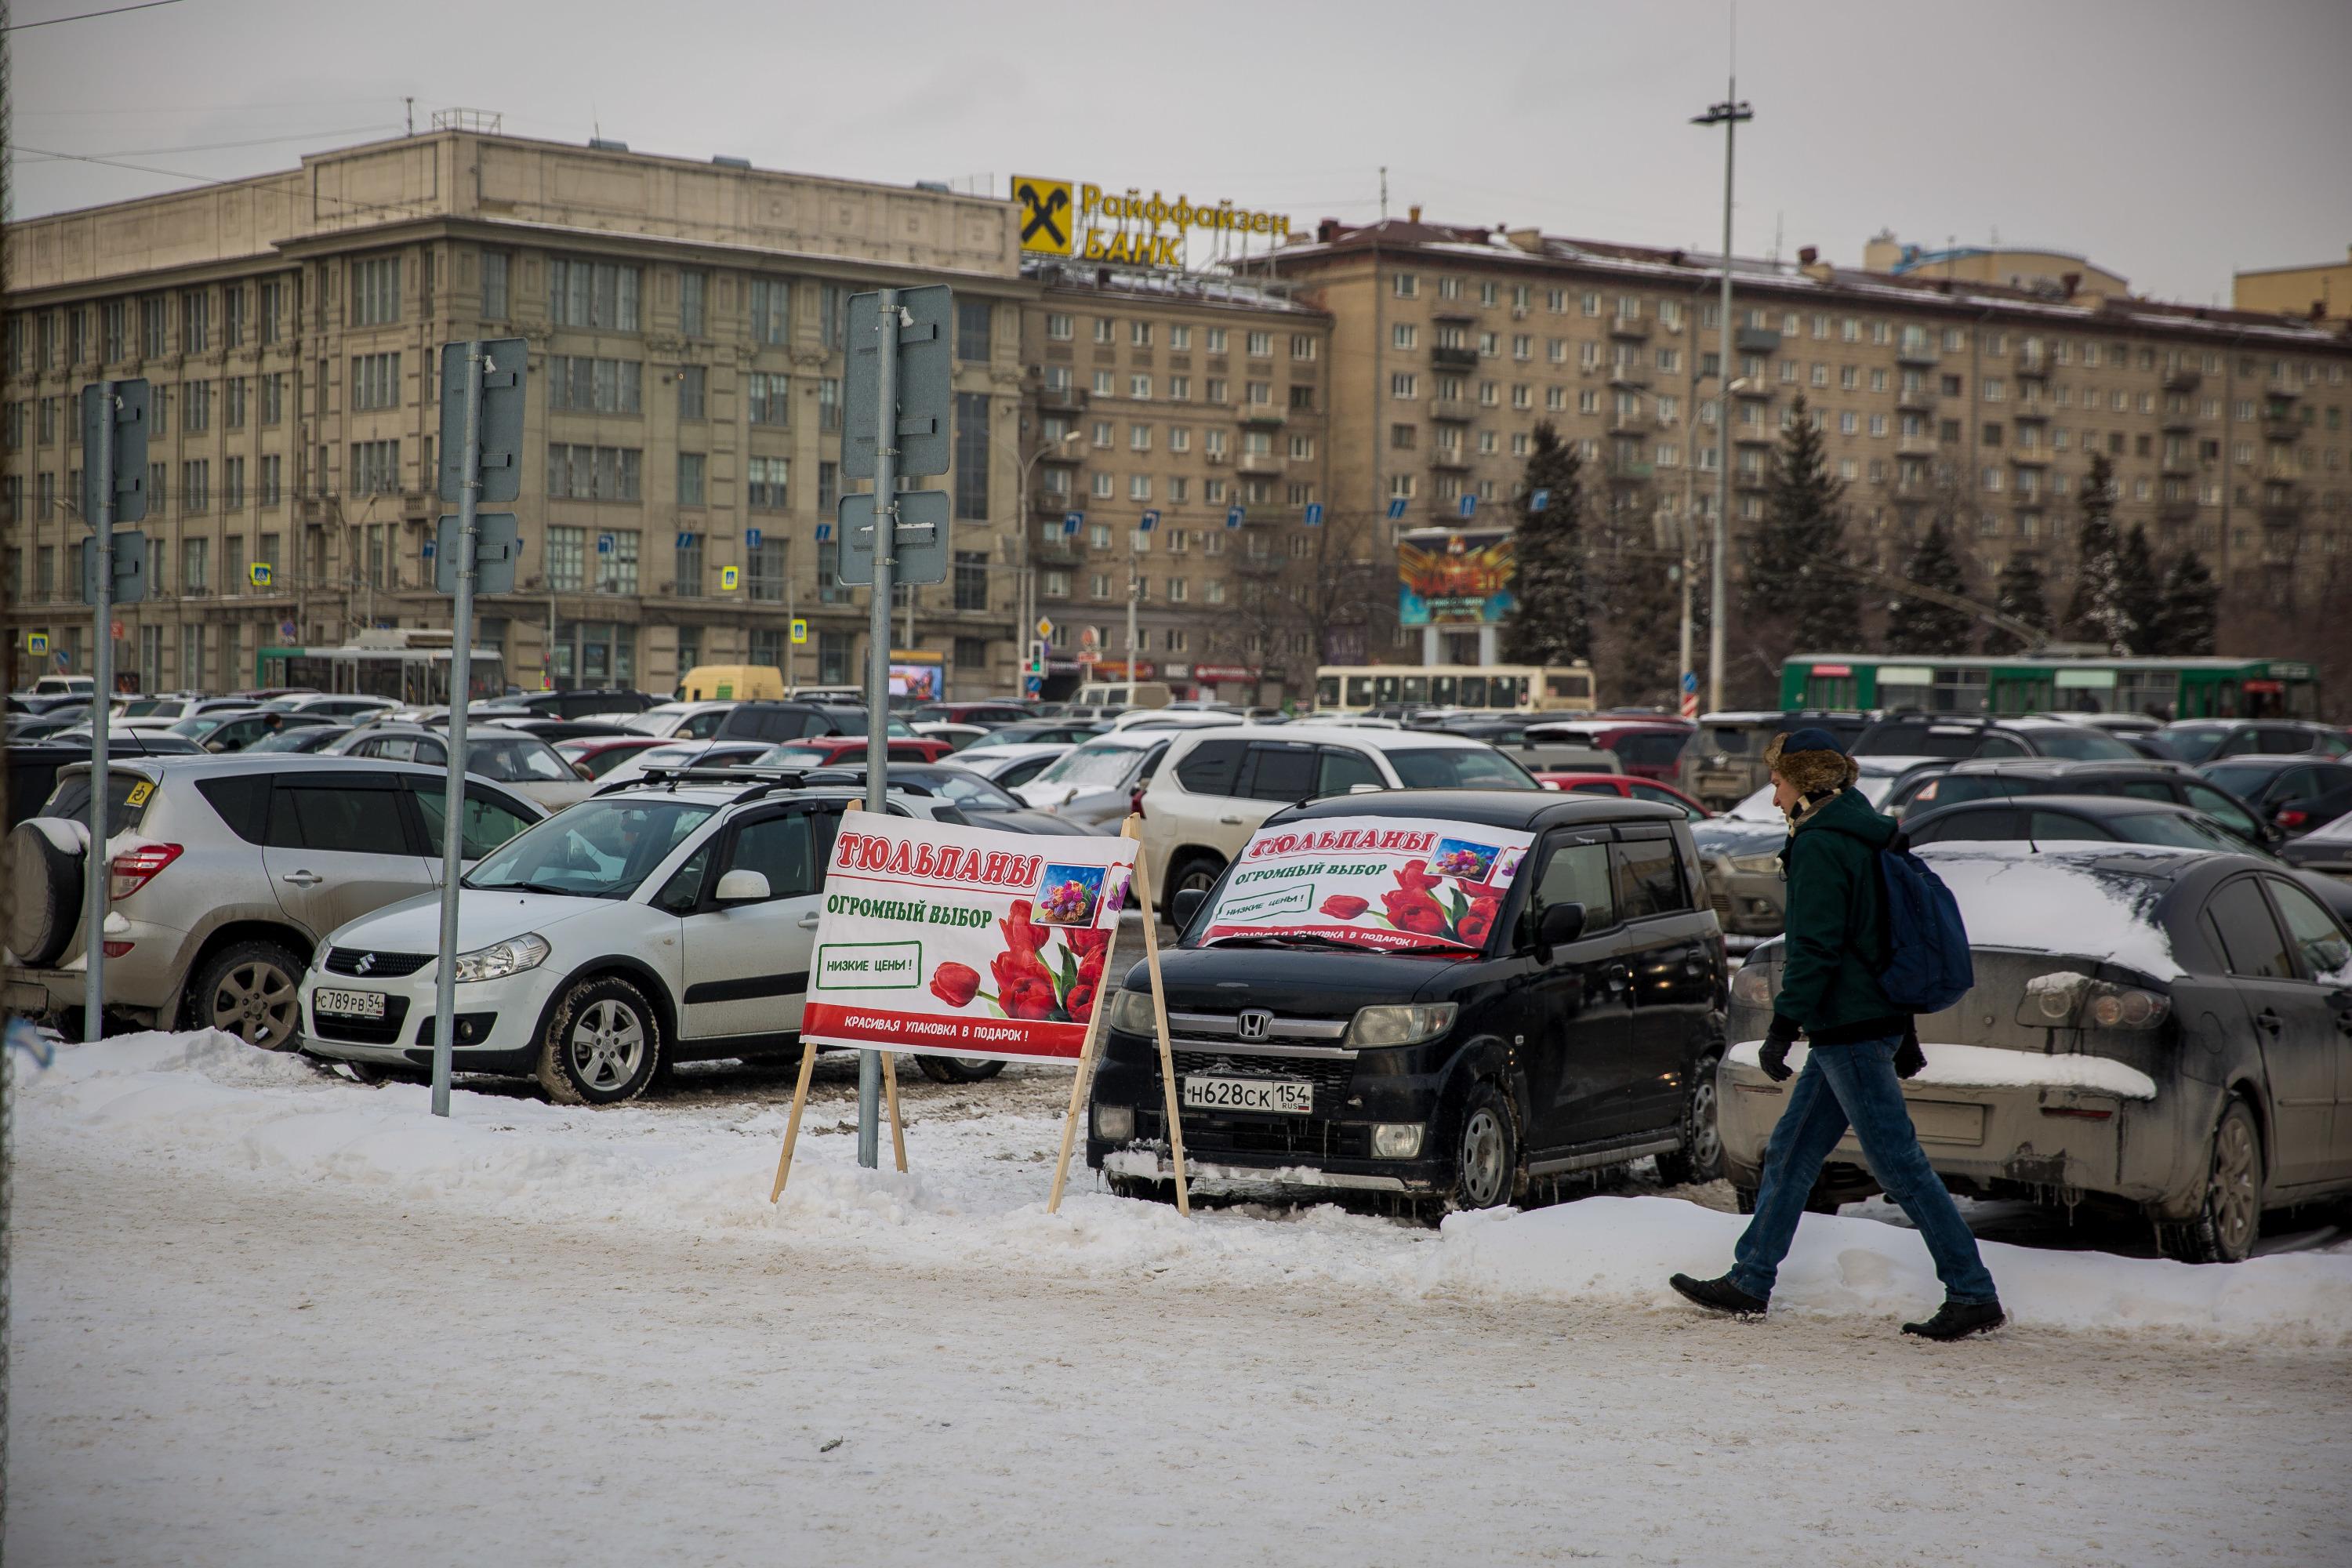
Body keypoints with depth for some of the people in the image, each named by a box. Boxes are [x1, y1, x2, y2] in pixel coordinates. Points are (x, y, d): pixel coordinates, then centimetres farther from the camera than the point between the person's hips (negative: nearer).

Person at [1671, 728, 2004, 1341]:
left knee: (1899, 1163, -8)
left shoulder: (1819, 846, -14)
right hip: (1879, 1021, 10)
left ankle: (1973, 1294, -6)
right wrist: (1904, 1030, 24)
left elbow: (1815, 947, -21)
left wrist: (1782, 1026, -18)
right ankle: (1749, 1280, 20)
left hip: (1850, 1031, -10)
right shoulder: (1863, 838, 16)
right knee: (1790, 1153, 14)